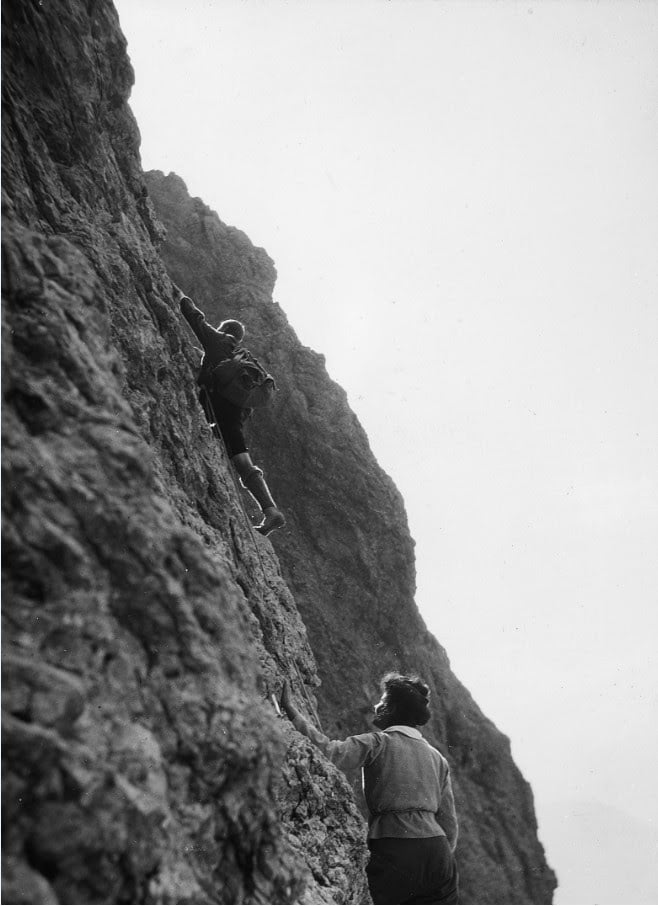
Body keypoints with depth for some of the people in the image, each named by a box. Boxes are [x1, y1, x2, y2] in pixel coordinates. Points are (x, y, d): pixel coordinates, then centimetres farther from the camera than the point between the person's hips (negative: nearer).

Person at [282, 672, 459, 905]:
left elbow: (330, 752, -19)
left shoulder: (378, 744, -2)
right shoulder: (437, 758, 18)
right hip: (437, 853, 6)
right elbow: (449, 821, 18)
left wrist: (291, 711, -15)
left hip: (393, 853, -6)